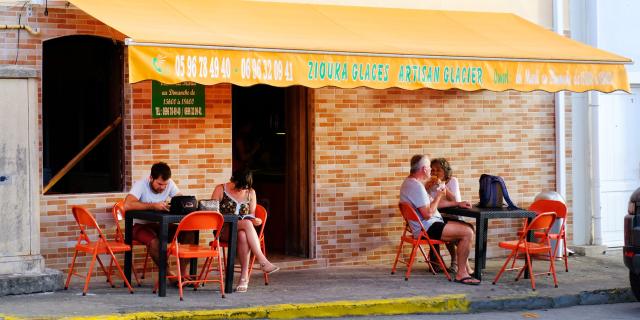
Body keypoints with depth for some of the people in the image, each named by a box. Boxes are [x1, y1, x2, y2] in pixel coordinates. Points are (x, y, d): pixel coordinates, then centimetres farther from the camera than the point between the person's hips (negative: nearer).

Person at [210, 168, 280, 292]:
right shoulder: (221, 189, 4)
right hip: (223, 230, -3)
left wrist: (255, 220, -8)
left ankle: (244, 276, -40)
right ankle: (262, 261, -45)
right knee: (247, 223, -36)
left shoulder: (250, 192, 13)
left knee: (243, 236, -38)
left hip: (243, 229, 3)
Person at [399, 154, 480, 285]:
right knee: (468, 233, -18)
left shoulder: (410, 182, 15)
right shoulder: (416, 186, -20)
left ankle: (466, 268, 11)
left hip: (428, 225, 11)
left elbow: (431, 202, 24)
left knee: (467, 228, 14)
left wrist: (458, 204, 22)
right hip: (427, 229, -11)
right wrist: (438, 196, -10)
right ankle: (461, 274, -11)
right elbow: (427, 214, -25)